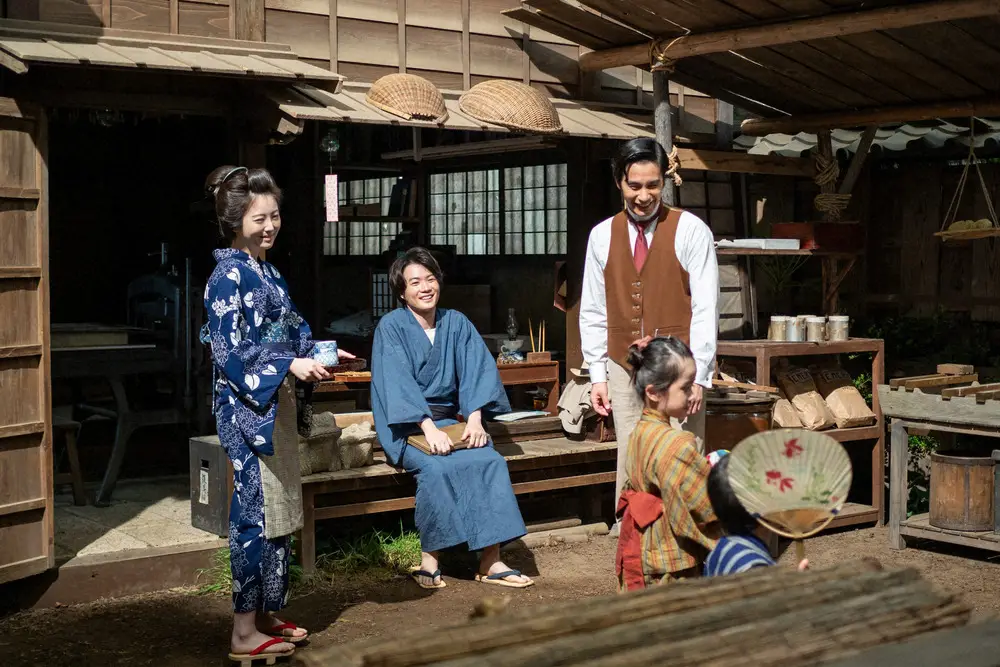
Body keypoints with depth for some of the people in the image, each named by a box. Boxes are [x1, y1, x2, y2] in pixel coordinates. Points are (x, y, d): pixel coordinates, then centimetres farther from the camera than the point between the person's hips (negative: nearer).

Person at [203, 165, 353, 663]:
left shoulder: (268, 274, 14)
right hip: (247, 408, -9)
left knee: (278, 509, 12)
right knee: (256, 512, -6)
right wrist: (290, 365, -23)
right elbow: (229, 351, -18)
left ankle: (263, 616, 22)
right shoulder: (229, 276, -13)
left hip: (275, 405, 9)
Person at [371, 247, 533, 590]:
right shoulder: (391, 327, -2)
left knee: (490, 461, -25)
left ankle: (490, 561, -22)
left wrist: (475, 419, -18)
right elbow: (398, 382, -14)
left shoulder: (456, 323, 10)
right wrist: (428, 428, -27)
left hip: (449, 419, 4)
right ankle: (429, 560, -20)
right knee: (436, 468, -34)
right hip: (407, 427, -4)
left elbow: (477, 371, 0)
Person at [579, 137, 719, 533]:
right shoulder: (602, 236, 6)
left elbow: (705, 308, -6)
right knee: (630, 465, 4)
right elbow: (593, 312, 11)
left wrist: (697, 376, -11)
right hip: (624, 371, 3)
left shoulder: (691, 230, -4)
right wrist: (598, 376, 6)